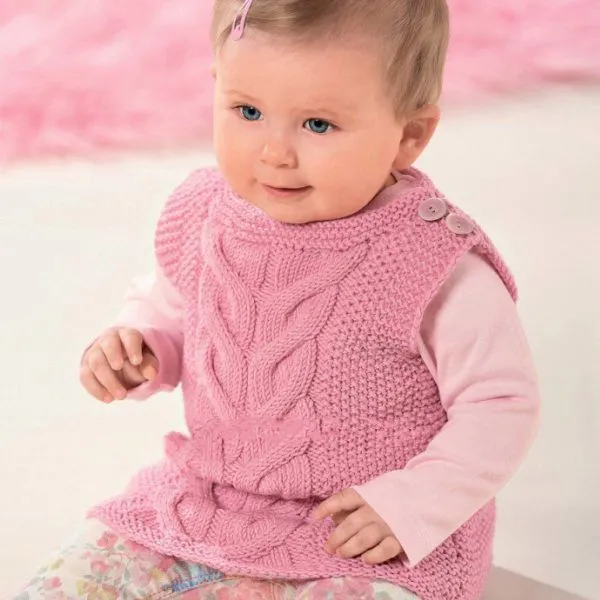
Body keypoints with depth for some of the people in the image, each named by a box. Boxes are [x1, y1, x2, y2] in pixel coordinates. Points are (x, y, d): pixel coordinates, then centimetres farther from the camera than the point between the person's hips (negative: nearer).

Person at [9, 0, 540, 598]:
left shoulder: (442, 273, -22)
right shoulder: (200, 220, -6)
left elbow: (501, 406, -13)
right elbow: (165, 306, 15)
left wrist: (410, 507, -20)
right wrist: (135, 347, -6)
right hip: (201, 512, 5)